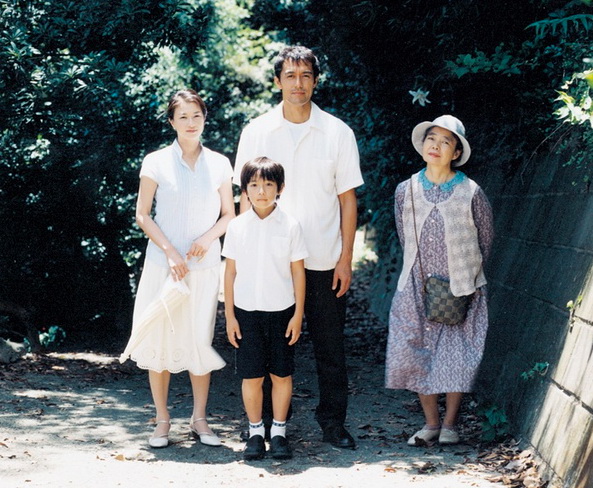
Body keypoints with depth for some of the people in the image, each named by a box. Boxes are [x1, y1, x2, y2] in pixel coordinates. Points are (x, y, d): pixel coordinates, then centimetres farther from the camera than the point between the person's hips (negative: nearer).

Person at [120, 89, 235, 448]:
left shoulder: (219, 164, 6)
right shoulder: (156, 163, 0)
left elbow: (229, 215, 11)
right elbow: (143, 215, 1)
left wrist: (208, 237, -9)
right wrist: (170, 252, -10)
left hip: (205, 267, 1)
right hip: (163, 265, -1)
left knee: (201, 340, 0)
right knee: (160, 338, -1)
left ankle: (199, 419, 12)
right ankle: (162, 420, 10)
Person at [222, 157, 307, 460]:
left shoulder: (290, 226, -3)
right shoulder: (237, 227, 0)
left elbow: (298, 272, 1)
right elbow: (230, 272, 4)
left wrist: (298, 313, -2)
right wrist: (229, 315, 1)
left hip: (281, 311, 0)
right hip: (247, 311, 1)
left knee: (281, 374, 4)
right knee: (251, 376, 4)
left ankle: (278, 432, 15)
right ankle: (255, 433, 15)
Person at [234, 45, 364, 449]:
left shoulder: (338, 132, 1)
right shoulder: (257, 132, 3)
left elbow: (347, 199, 3)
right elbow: (247, 197, 6)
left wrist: (346, 259, -2)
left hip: (324, 262, 0)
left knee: (331, 346, 5)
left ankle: (334, 421, 17)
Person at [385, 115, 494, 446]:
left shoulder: (471, 193, -8)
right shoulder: (406, 191, 0)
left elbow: (486, 239, 5)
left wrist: (466, 273, 9)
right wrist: (422, 270, 12)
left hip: (461, 289, -2)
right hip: (417, 288, 2)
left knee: (457, 356, -1)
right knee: (418, 355, 2)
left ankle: (450, 424, 14)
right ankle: (431, 423, 15)